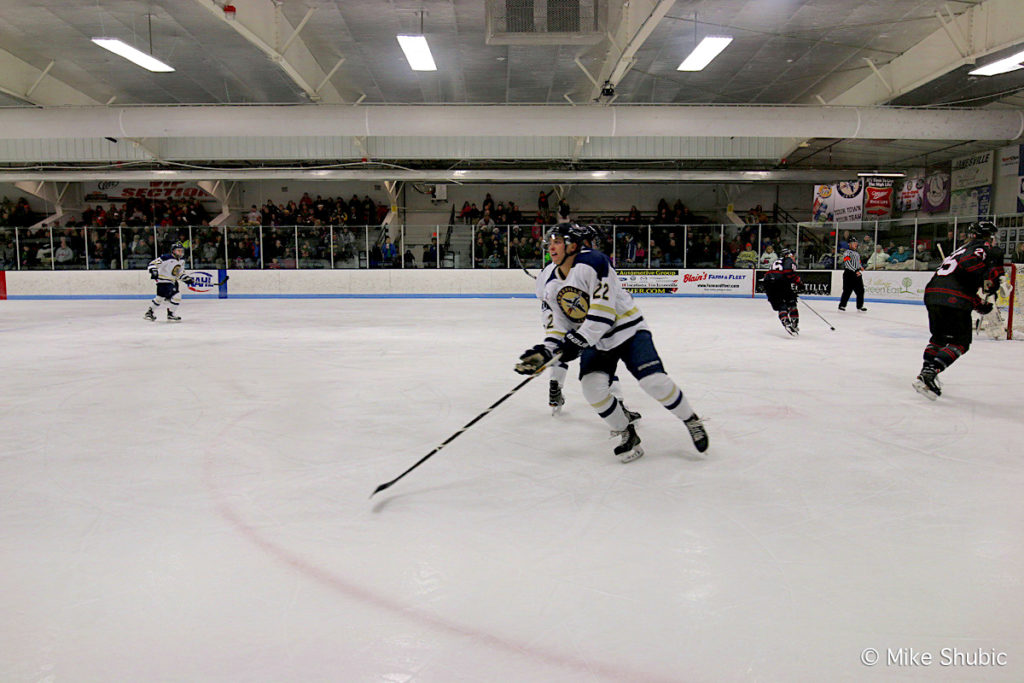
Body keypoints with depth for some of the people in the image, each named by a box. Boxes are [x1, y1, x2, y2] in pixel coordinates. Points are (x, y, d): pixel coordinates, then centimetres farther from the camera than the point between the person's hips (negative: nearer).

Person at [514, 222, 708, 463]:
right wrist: (544, 352, -9)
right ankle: (627, 436, 7)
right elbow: (560, 327, 7)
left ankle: (691, 421, 9)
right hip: (594, 342, 6)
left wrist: (576, 342, -27)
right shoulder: (553, 287, 4)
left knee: (654, 381, -18)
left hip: (628, 330, -6)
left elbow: (603, 313, -27)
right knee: (592, 387, -14)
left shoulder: (592, 263, -20)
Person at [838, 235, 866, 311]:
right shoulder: (847, 252, -6)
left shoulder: (857, 253, 22)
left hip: (857, 274, 8)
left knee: (860, 290, 5)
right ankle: (842, 305, 2)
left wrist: (861, 267, 6)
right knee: (847, 291, -8)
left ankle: (860, 306, 12)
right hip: (849, 274, -8)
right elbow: (848, 264, -17)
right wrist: (856, 271, -22)